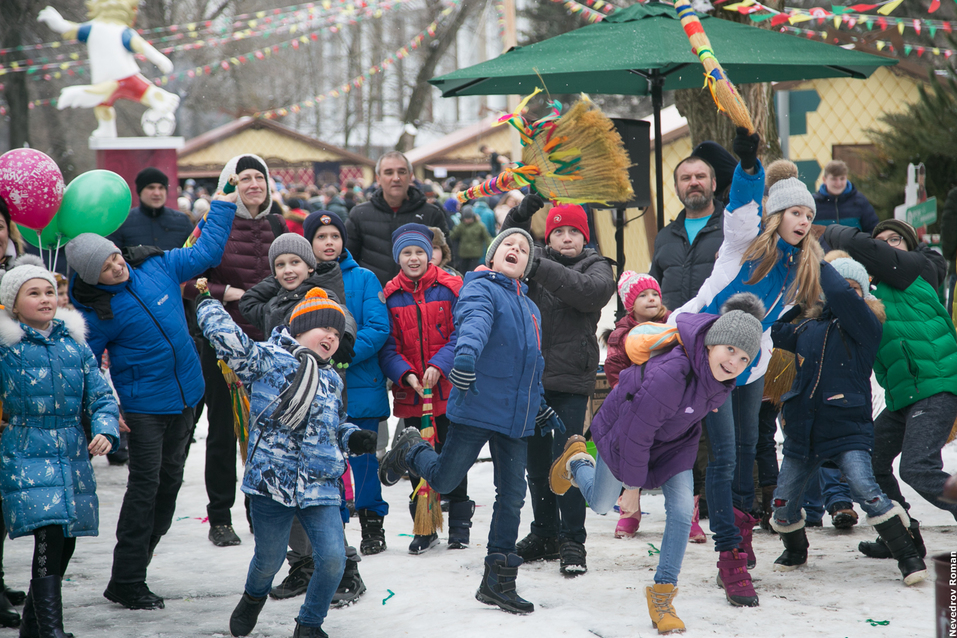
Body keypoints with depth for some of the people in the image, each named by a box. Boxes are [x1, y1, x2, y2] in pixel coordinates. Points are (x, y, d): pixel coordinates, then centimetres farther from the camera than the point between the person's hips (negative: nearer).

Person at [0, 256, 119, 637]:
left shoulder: (74, 341, 8)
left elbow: (100, 395, 8)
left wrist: (105, 432, -7)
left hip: (73, 455, 5)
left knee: (65, 544, 9)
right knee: (49, 537, -18)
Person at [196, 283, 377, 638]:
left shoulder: (331, 381, 17)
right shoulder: (266, 359, -3)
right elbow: (226, 336, -8)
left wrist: (353, 438, 9)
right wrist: (207, 303, 3)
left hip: (320, 488, 4)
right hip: (271, 481, -4)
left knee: (333, 559, -9)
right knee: (269, 560, 9)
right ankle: (254, 596, 47)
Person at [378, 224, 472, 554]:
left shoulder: (451, 288, -3)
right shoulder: (390, 295, 3)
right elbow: (387, 346, 0)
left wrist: (438, 365, -21)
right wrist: (406, 375, -17)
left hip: (449, 389, -2)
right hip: (410, 392, 2)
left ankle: (459, 525, 17)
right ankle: (424, 528, 18)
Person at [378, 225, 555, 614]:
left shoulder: (530, 308, 20)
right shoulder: (480, 289, -5)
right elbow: (474, 320, -29)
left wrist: (541, 408, 32)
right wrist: (467, 349, -49)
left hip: (516, 416, 7)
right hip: (477, 406, -7)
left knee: (513, 495, 5)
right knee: (443, 481, -1)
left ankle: (498, 581, 14)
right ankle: (411, 450, 34)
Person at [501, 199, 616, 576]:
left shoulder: (596, 266, 0)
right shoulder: (537, 259, 12)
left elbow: (595, 291, -20)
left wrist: (542, 270, -27)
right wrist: (518, 218, -10)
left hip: (571, 379, -4)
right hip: (530, 375, 4)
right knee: (536, 460, 12)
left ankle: (572, 541, 0)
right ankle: (544, 534, 25)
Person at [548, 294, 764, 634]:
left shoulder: (722, 376, -23)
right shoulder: (670, 374, -45)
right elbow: (637, 431, -32)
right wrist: (634, 476, -18)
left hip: (674, 441, 4)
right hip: (626, 430, -4)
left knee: (682, 511, -10)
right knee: (600, 504, 18)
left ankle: (663, 593, 5)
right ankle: (576, 459, 51)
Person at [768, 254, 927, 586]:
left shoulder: (864, 325, -6)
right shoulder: (809, 327, 12)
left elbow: (840, 294, -24)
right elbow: (776, 333, 29)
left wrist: (821, 263, -8)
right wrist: (796, 303, 16)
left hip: (847, 430, -6)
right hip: (803, 430, 6)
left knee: (866, 492, -22)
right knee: (784, 503, 7)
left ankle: (908, 556, -9)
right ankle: (795, 550, 37)